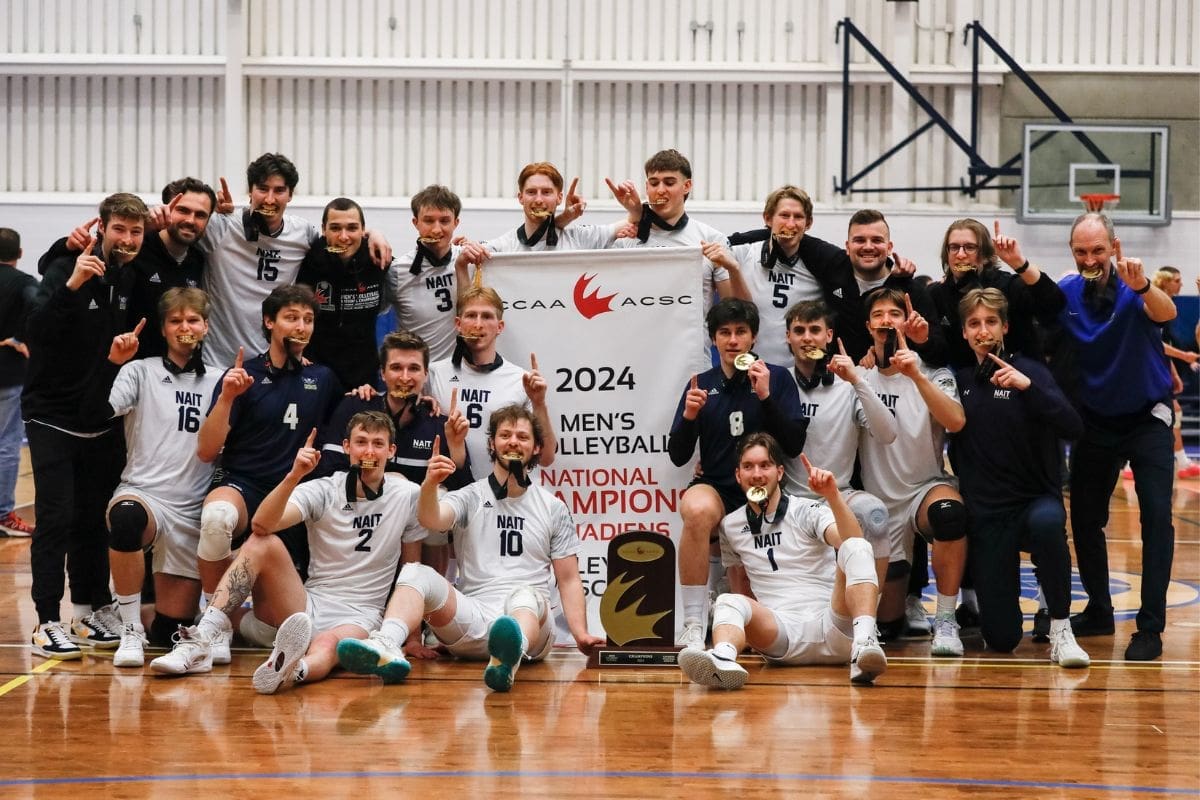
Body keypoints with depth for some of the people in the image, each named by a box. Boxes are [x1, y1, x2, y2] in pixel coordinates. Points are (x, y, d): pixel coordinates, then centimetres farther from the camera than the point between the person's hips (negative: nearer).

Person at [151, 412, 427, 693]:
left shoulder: (408, 496, 2)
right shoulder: (323, 490, 1)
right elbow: (262, 524, -17)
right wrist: (294, 476, -31)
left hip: (359, 619, -2)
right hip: (308, 605, 2)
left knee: (327, 646, -40)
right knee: (264, 544, -23)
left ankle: (293, 670, -77)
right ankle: (202, 642, -33)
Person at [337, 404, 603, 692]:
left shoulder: (554, 508, 16)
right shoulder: (470, 497, 13)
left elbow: (568, 579, 14)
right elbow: (431, 520, -10)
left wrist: (581, 635, -2)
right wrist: (429, 485, -33)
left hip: (529, 621, -1)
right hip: (472, 621, 1)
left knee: (525, 596, -36)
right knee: (415, 573, -22)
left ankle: (510, 657, -72)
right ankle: (386, 648, -52)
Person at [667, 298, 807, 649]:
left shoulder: (778, 378, 4)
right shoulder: (702, 384, 9)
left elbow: (794, 446, -6)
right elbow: (678, 456, 8)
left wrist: (765, 396, -15)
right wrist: (688, 416, -11)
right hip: (715, 487, 0)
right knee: (697, 510, -36)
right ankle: (694, 626, -34)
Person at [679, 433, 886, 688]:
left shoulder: (808, 511, 5)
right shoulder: (730, 526, 17)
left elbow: (853, 542, -15)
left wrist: (833, 495, -30)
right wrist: (752, 631, 14)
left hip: (830, 627, -2)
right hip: (782, 634, 2)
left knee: (855, 548, -25)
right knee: (728, 603, -27)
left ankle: (864, 645, -49)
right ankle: (723, 660, -63)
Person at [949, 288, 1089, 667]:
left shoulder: (1028, 370, -5)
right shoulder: (959, 377, 4)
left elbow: (1073, 427, -18)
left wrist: (1027, 386, -31)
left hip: (1036, 498, -2)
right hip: (984, 511, 2)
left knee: (1047, 522, -42)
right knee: (1001, 638, -5)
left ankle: (1060, 629, -23)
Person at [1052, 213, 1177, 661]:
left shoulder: (1133, 292, -22)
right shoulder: (1067, 294, -7)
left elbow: (1166, 312, -42)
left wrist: (1141, 286, -65)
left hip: (1146, 418, -4)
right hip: (1095, 419, 4)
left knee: (1156, 514, -16)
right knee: (1084, 518, 9)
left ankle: (1151, 626, -14)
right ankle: (1099, 611, 27)